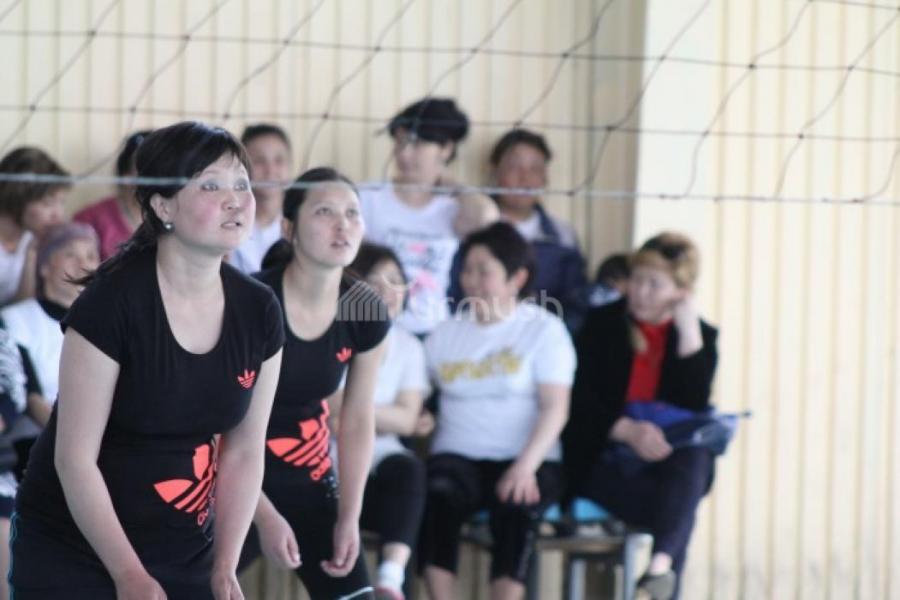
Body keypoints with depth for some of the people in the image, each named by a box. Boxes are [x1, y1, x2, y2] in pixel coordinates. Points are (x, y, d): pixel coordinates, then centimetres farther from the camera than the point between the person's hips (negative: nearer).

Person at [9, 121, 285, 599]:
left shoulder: (258, 313, -2)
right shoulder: (111, 303, -18)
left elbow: (244, 452, 7)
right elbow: (75, 458, -16)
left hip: (185, 559, 5)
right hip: (71, 559, -5)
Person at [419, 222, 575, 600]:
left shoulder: (544, 330, 4)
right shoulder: (445, 334, 16)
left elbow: (555, 408, -7)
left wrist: (526, 466, -20)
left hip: (522, 461, -2)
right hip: (458, 456, 2)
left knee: (517, 507, -35)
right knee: (434, 495, -32)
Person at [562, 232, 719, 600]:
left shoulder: (699, 335, 8)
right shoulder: (603, 324, 6)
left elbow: (696, 408, -8)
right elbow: (580, 403, -4)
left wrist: (689, 331, -12)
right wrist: (628, 431, -23)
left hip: (671, 461, 1)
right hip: (607, 461, -1)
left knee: (694, 457, -37)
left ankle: (662, 561, -51)